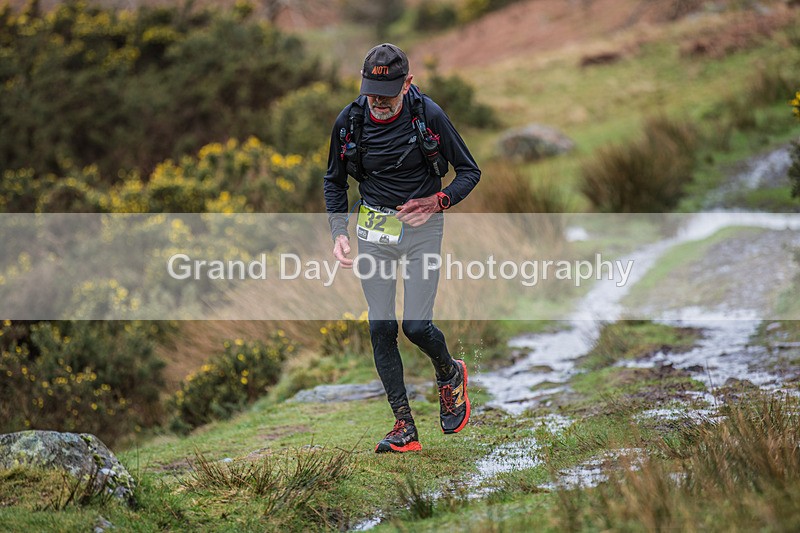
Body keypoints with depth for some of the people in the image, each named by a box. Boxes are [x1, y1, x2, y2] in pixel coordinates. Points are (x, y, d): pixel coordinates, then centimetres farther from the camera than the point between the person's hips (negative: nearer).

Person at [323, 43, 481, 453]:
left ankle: (451, 375, 25)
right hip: (373, 230, 3)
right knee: (381, 328, -3)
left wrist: (438, 202, -18)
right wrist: (338, 232, -2)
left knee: (416, 325, -10)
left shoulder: (429, 116, -14)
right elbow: (334, 181, 10)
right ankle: (404, 428, 4)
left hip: (421, 228, -3)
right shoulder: (349, 122, -6)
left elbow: (470, 171, -3)